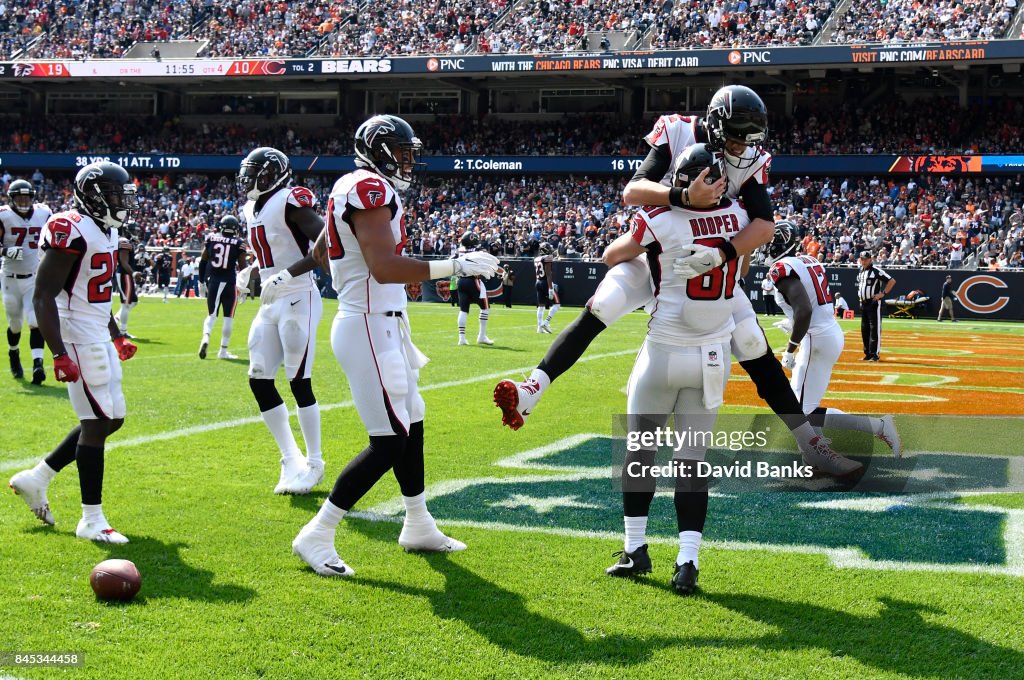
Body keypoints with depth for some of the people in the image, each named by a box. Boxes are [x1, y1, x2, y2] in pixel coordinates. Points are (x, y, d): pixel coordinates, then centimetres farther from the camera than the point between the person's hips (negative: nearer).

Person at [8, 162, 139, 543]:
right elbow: (43, 297, -20)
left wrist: (117, 337, 26)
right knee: (97, 423, -7)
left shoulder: (106, 232, 12)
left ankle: (36, 479, 25)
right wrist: (60, 355, -25)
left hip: (99, 338, 10)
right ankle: (92, 521, 2)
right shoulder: (72, 232, -18)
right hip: (78, 339, -10)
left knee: (111, 419, 13)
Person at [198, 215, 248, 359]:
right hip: (230, 282, -2)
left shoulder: (211, 238, 3)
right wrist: (243, 287, 5)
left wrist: (202, 281, 14)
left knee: (212, 314, 11)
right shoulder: (239, 243, -3)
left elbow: (203, 261, 5)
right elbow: (242, 267, -4)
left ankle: (206, 338, -17)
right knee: (228, 317, 7)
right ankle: (223, 350, 7)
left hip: (212, 281, 2)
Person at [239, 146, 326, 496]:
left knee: (299, 382, -6)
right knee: (259, 380, 5)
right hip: (271, 303, 9)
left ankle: (314, 464, 7)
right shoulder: (252, 210, 13)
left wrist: (285, 276, -25)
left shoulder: (290, 202, -14)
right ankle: (291, 460, 16)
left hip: (298, 300, -9)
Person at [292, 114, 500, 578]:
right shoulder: (371, 189, -17)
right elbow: (384, 267, -27)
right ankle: (316, 537, 0)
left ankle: (418, 526, 32)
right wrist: (454, 266, -25)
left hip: (384, 326, 11)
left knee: (411, 427, 19)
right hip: (371, 327, -11)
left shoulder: (351, 189, 14)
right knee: (388, 443, -8)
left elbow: (320, 254, 25)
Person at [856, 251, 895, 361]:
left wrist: (883, 293, -16)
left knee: (874, 328, -7)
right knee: (864, 329, 10)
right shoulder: (860, 272, 14)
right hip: (863, 303, 8)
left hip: (874, 303, -8)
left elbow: (892, 281, -15)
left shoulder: (876, 270, -11)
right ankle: (867, 354, 17)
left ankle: (875, 354, -6)